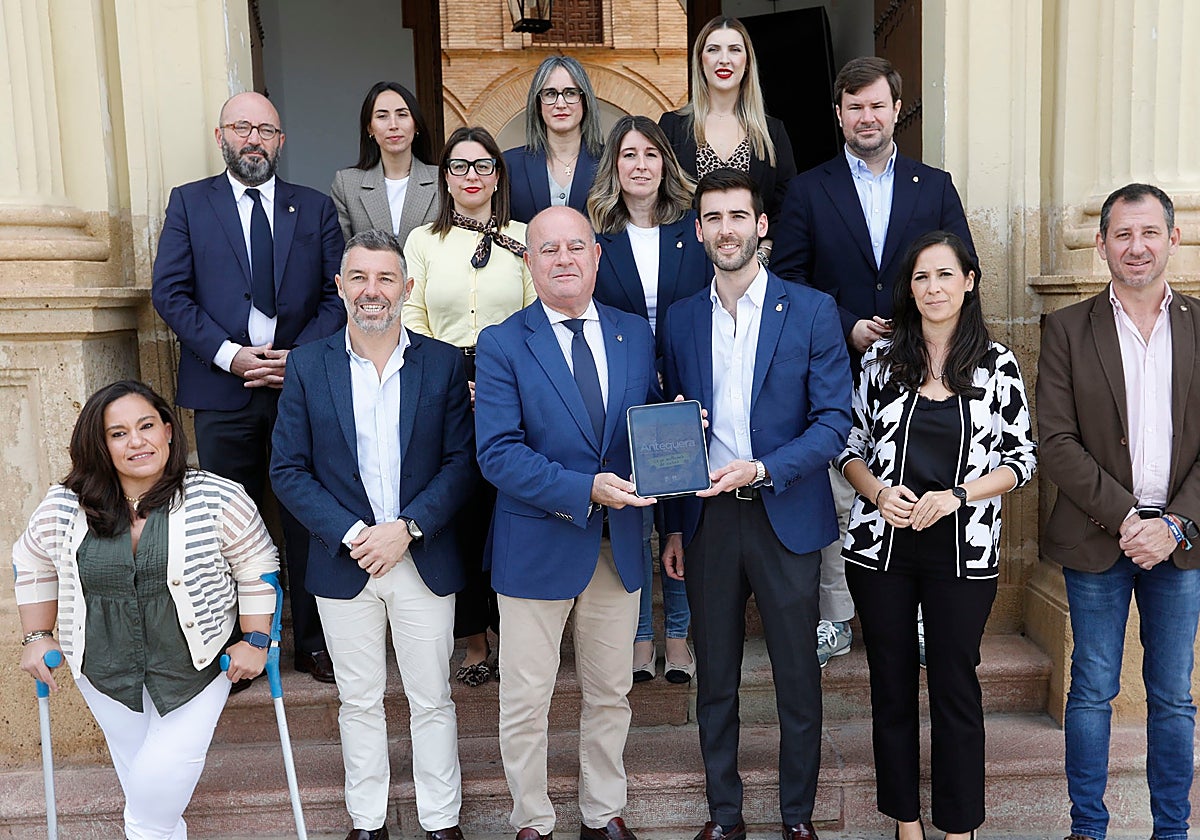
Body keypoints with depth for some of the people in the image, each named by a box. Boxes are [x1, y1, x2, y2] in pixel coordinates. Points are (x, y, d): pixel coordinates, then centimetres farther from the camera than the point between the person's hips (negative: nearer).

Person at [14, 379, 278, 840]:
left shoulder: (217, 499, -17)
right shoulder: (63, 508, -8)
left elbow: (257, 568, -9)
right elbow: (32, 564, 9)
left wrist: (255, 640, -10)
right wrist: (38, 636, 8)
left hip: (196, 662, -3)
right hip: (104, 665, 3)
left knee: (167, 770, -5)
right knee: (136, 766, 15)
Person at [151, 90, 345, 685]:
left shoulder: (316, 208, 11)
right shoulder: (189, 202, 8)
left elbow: (336, 294, 5)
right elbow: (169, 292, 0)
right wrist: (229, 354, -11)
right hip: (223, 389, 0)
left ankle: (313, 642, 18)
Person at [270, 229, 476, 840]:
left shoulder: (443, 364, -2)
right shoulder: (308, 366, 0)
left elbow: (461, 462, -5)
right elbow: (288, 469, -3)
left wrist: (407, 528, -16)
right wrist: (351, 533, -14)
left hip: (424, 561, 0)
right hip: (343, 562, 1)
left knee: (432, 701, 11)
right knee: (358, 701, 15)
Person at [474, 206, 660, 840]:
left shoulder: (636, 334, 4)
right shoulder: (502, 344, -8)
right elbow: (497, 453, -16)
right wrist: (585, 490, -26)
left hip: (619, 544, 4)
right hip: (537, 545, -3)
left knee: (610, 694, 18)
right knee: (525, 703, 11)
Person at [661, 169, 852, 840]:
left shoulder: (812, 311, -3)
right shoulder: (683, 318, 7)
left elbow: (835, 420, -7)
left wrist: (762, 469, -21)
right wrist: (674, 526, 9)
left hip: (786, 517, -3)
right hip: (708, 518, 3)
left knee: (798, 677, 9)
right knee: (715, 677, 13)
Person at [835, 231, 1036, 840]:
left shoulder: (998, 365, 1)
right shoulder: (882, 357, 3)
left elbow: (1021, 458, 2)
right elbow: (850, 446, 7)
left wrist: (959, 494, -13)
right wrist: (878, 491, -11)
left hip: (963, 550, -1)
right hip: (881, 545, 1)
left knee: (956, 686, 6)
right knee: (891, 685, 10)